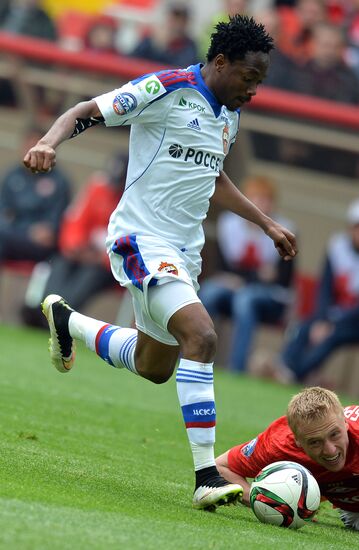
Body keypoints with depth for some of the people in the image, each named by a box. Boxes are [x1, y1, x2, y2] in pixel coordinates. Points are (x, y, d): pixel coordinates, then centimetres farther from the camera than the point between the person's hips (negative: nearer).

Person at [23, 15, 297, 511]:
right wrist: (49, 143, -32)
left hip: (183, 253, 9)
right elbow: (86, 112, -13)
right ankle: (207, 476, -27)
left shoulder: (229, 115, 12)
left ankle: (65, 319, 46)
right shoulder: (168, 89, -13)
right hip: (143, 241, -9)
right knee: (201, 336, -27)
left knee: (155, 367, 20)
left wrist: (267, 224, 28)